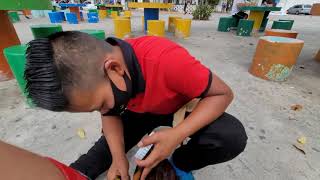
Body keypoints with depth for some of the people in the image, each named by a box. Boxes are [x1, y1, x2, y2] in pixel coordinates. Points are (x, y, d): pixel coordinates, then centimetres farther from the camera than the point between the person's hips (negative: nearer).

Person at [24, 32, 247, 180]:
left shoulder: (167, 59, -39)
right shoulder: (93, 76, -20)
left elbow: (223, 93, -27)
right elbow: (110, 114, -5)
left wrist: (177, 135, -39)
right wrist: (119, 157, -20)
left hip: (180, 110, -1)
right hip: (140, 112, 3)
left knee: (233, 137, -25)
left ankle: (180, 162, 0)